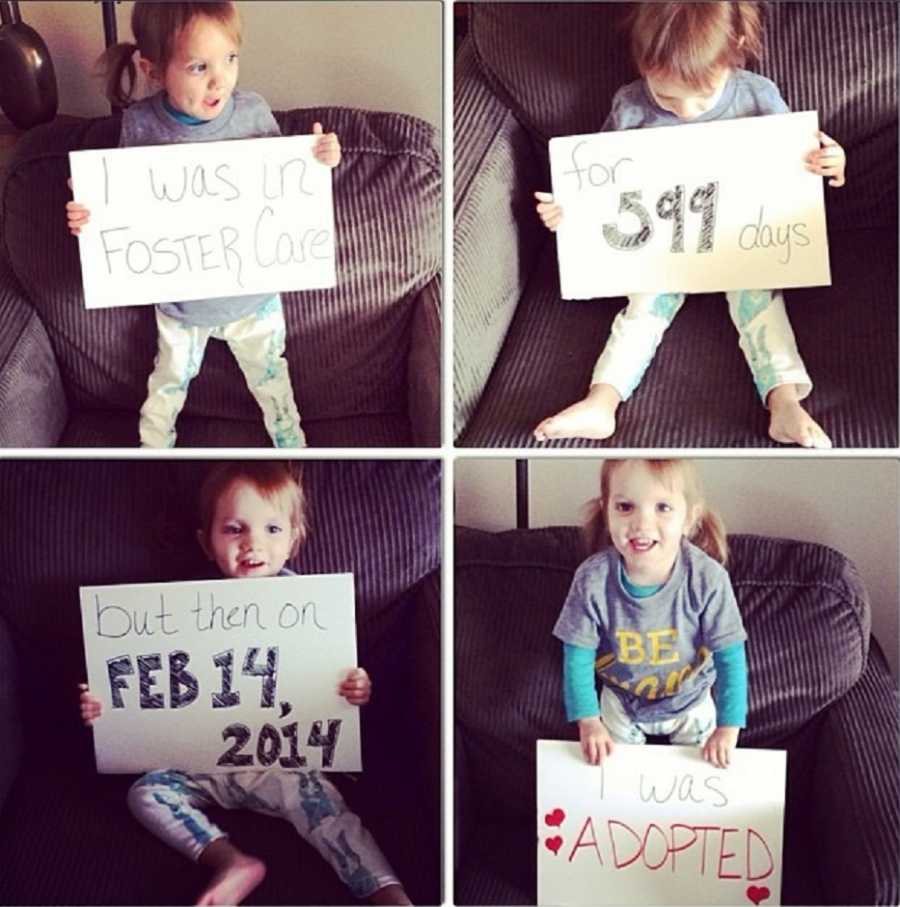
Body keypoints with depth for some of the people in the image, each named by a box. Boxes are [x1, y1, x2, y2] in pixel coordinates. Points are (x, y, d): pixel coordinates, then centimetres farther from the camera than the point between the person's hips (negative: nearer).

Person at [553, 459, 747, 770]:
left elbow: (730, 657, -21)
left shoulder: (707, 579, -32)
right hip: (622, 699, 1)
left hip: (689, 700, 0)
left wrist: (728, 728, -21)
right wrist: (589, 721, -19)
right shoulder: (593, 579, -30)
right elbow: (578, 657, -17)